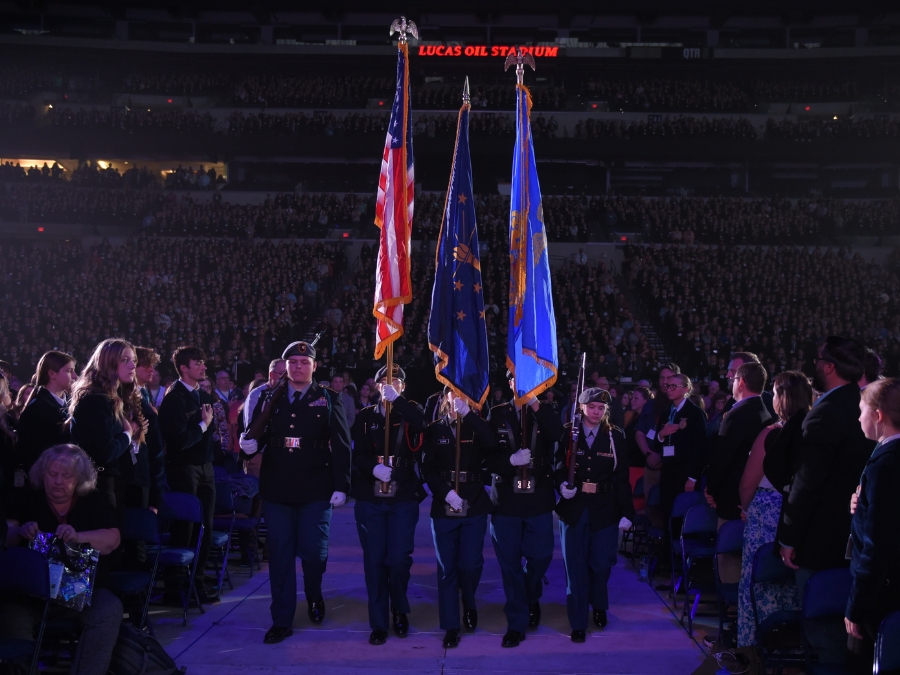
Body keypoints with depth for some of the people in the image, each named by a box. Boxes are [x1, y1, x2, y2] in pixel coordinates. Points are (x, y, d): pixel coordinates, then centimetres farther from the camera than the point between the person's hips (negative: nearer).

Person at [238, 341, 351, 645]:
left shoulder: (328, 400, 2)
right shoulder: (270, 399, 9)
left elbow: (341, 445, -2)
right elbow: (258, 435, 9)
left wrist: (341, 486, -9)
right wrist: (250, 443, -15)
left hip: (315, 491, -2)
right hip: (276, 490, 2)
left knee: (313, 551, -3)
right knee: (280, 554, 5)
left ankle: (314, 597, 30)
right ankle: (282, 620, 16)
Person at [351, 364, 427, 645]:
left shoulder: (411, 412, 6)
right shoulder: (365, 417, 8)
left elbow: (422, 426, -18)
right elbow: (357, 453, -1)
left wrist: (397, 399, -22)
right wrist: (374, 467, -19)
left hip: (403, 498, -1)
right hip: (369, 498, 1)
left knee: (398, 559, -5)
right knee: (374, 561, 2)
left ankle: (399, 609, 22)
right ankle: (378, 623, 13)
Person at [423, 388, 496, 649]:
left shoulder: (476, 427, 3)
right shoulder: (434, 430, 4)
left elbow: (491, 443, -20)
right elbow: (428, 468, -2)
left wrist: (468, 414, -23)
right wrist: (445, 493, -15)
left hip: (474, 506, 0)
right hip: (444, 507, 0)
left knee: (471, 564, -2)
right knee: (447, 568, 2)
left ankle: (469, 604, 29)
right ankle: (451, 626, 12)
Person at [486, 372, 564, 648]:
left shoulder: (546, 413, 3)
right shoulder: (497, 414, 2)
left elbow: (557, 435, -19)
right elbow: (488, 455, -5)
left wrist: (535, 403, -25)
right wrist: (510, 460, -23)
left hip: (539, 499, 1)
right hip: (506, 500, 0)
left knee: (540, 557, 7)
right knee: (510, 563, 4)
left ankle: (531, 599, 38)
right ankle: (516, 622, 18)